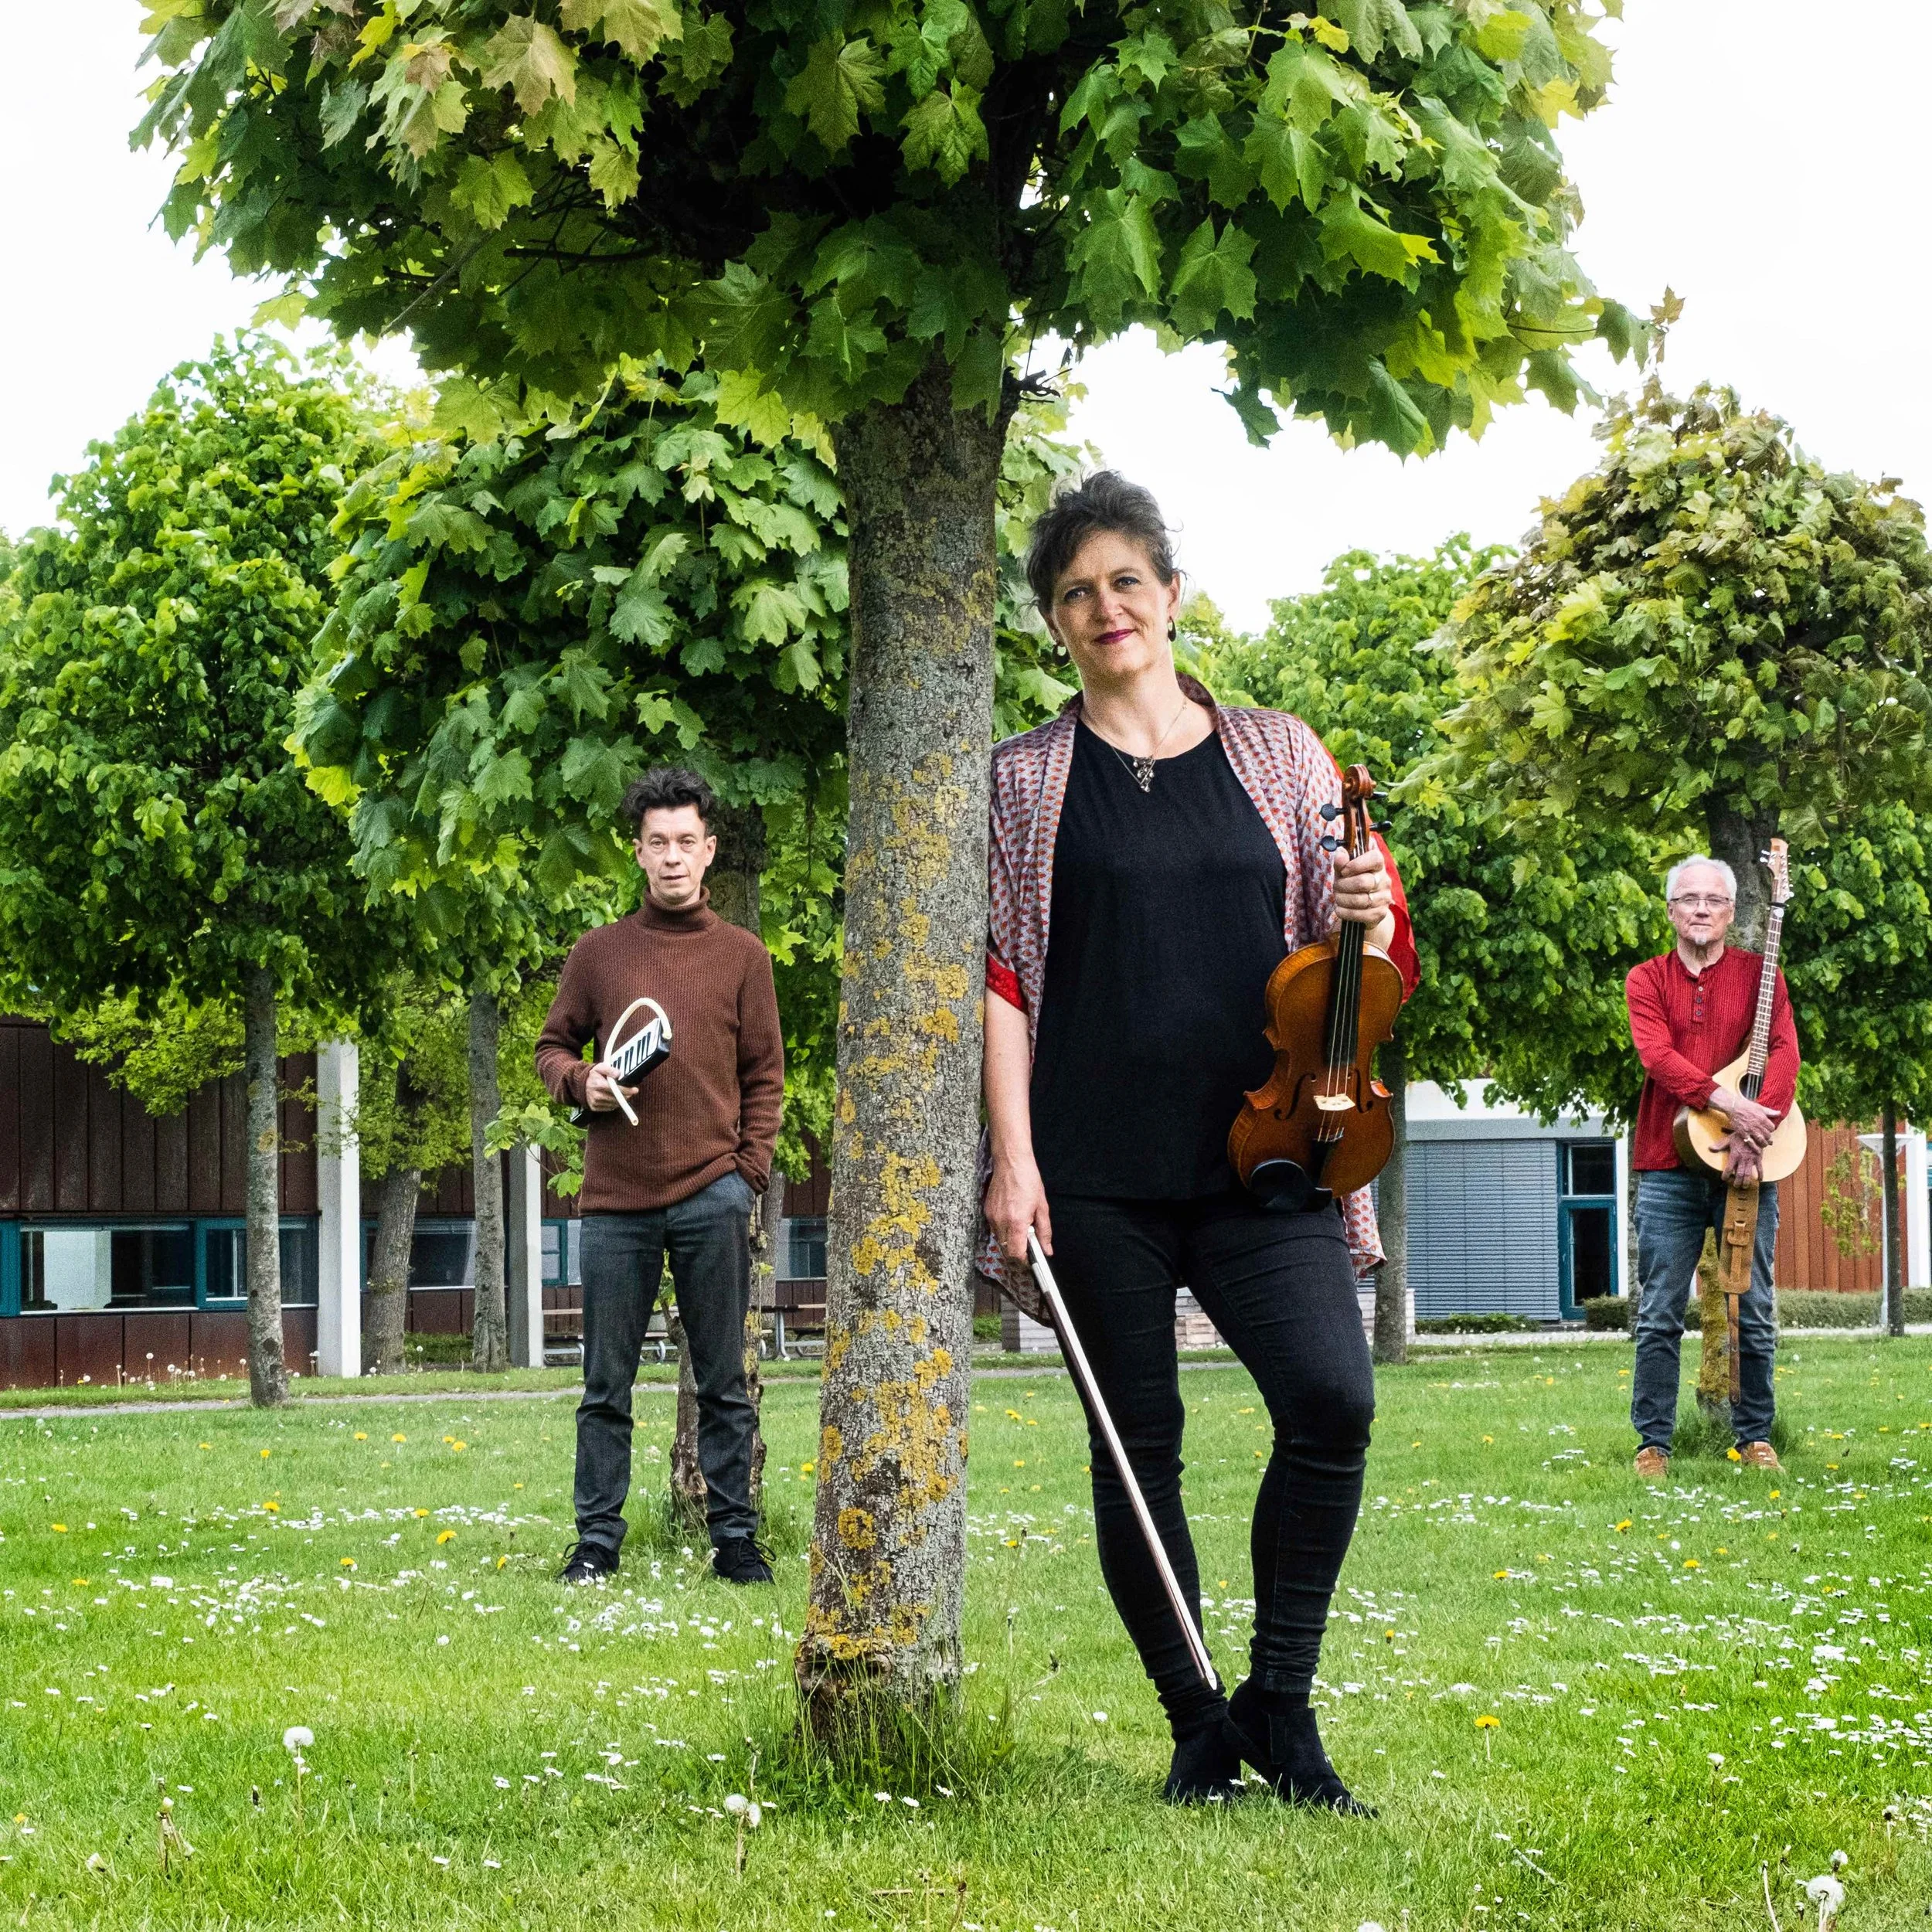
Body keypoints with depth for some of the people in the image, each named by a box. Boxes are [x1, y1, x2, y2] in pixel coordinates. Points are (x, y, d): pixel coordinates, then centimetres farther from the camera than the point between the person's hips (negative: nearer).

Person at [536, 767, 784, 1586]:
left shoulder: (741, 955, 8)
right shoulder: (598, 952, 9)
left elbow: (764, 1075, 9)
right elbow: (551, 1047, 16)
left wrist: (747, 1174, 0)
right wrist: (581, 1082, -7)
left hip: (711, 1196, -1)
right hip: (617, 1199, 1)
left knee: (724, 1384, 3)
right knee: (605, 1386, 3)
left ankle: (735, 1537, 8)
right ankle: (597, 1540, 9)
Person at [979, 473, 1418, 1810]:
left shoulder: (1279, 754, 14)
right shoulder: (1027, 781, 10)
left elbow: (1346, 964, 17)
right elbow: (1001, 977, 5)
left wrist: (1367, 920, -7)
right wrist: (1013, 1158, -5)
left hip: (1257, 1148, 1)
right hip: (1099, 1171, 0)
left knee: (1333, 1397, -18)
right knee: (1138, 1442, 0)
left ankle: (1281, 1701, -2)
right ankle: (1198, 1726, 14)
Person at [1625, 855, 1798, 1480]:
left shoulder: (1759, 973, 7)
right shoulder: (1646, 979, 7)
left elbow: (1785, 1053, -5)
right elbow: (1656, 1054, -9)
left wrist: (1755, 1133, -18)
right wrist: (1725, 1101, -22)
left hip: (1746, 1167, 0)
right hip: (1669, 1168, 0)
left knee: (1755, 1314, 4)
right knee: (1659, 1316, -1)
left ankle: (1755, 1436, 16)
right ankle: (1653, 1441, 5)